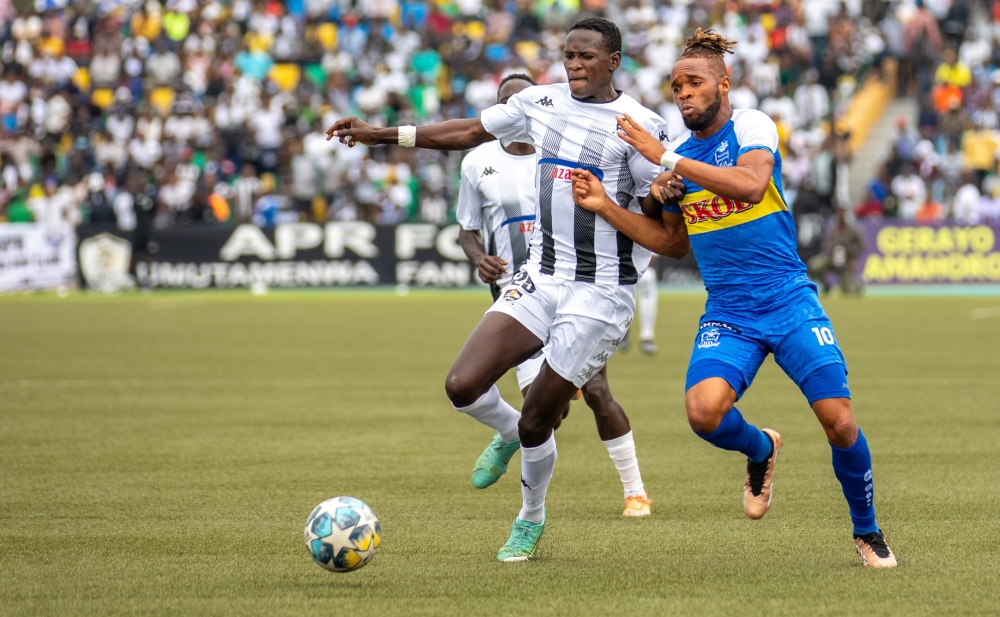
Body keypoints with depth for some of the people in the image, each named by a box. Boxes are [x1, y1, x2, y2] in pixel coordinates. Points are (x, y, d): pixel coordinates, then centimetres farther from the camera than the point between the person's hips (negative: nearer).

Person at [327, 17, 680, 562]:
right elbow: (468, 133, 18)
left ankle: (531, 518, 26)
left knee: (536, 420, -3)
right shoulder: (540, 103, 6)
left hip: (601, 292, -5)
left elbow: (655, 212, -5)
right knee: (463, 386, -10)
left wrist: (657, 199, -30)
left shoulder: (637, 123, -9)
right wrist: (380, 135, 16)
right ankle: (510, 434, 24)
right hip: (541, 276, 5)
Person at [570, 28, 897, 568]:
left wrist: (665, 157, -25)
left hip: (789, 301, -3)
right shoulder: (676, 152, 10)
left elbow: (750, 183, -26)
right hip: (727, 315, 3)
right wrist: (605, 206, 8)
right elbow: (670, 237, 21)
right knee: (704, 410, -24)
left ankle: (867, 532, 15)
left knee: (838, 422, -10)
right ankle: (760, 449, 12)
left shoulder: (751, 126, -5)